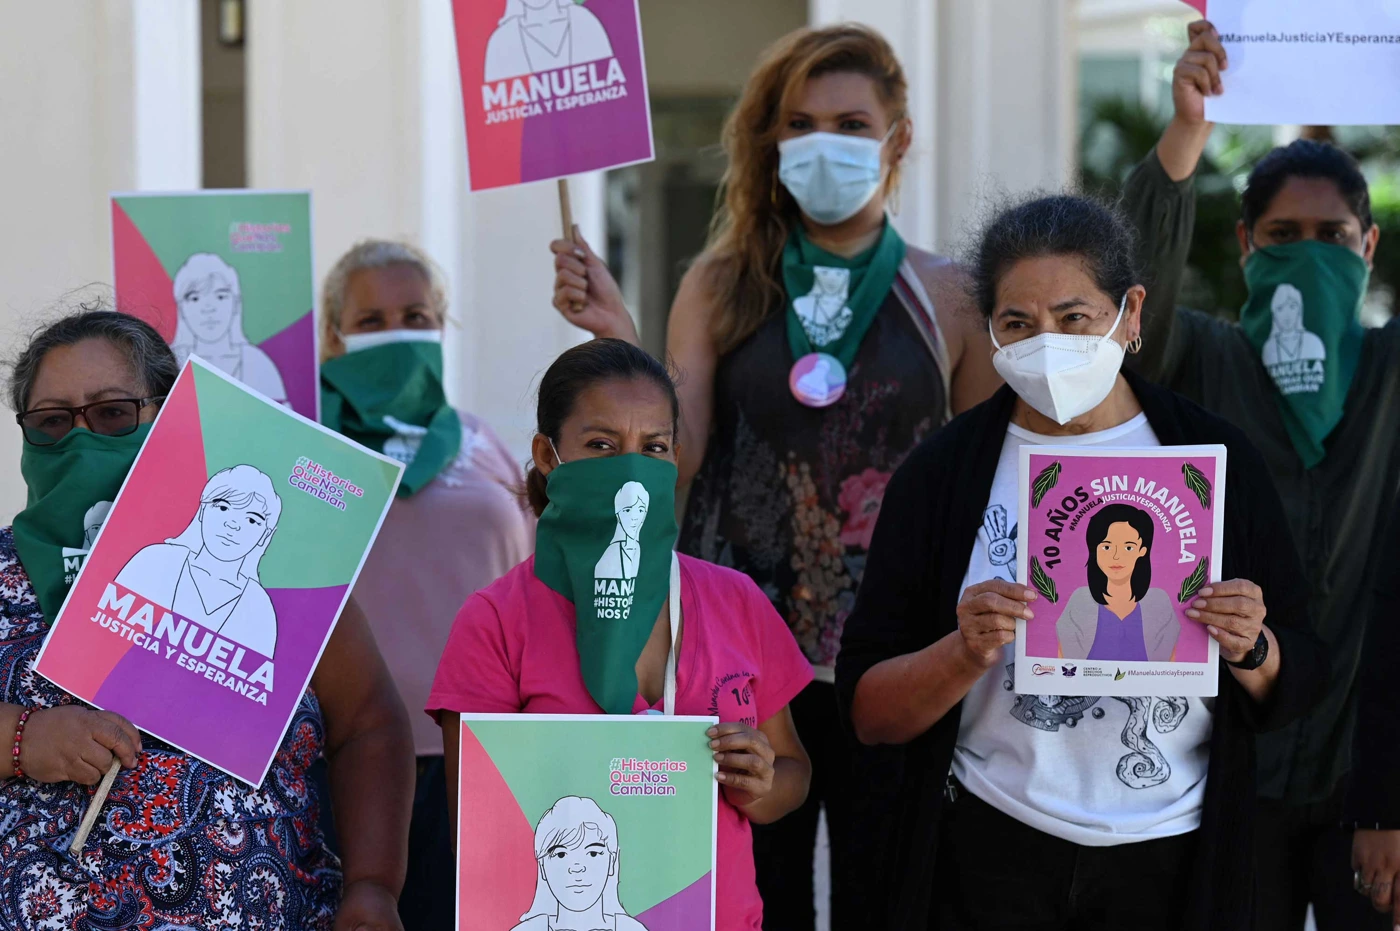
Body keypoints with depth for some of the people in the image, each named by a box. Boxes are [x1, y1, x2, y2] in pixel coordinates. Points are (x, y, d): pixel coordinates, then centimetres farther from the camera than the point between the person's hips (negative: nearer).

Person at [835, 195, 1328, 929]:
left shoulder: (1216, 459, 0)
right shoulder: (941, 474, -2)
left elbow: (1297, 691, 4)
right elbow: (866, 714, -4)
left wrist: (1250, 651, -17)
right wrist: (966, 655, -21)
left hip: (1170, 861, 1)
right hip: (989, 861, -1)